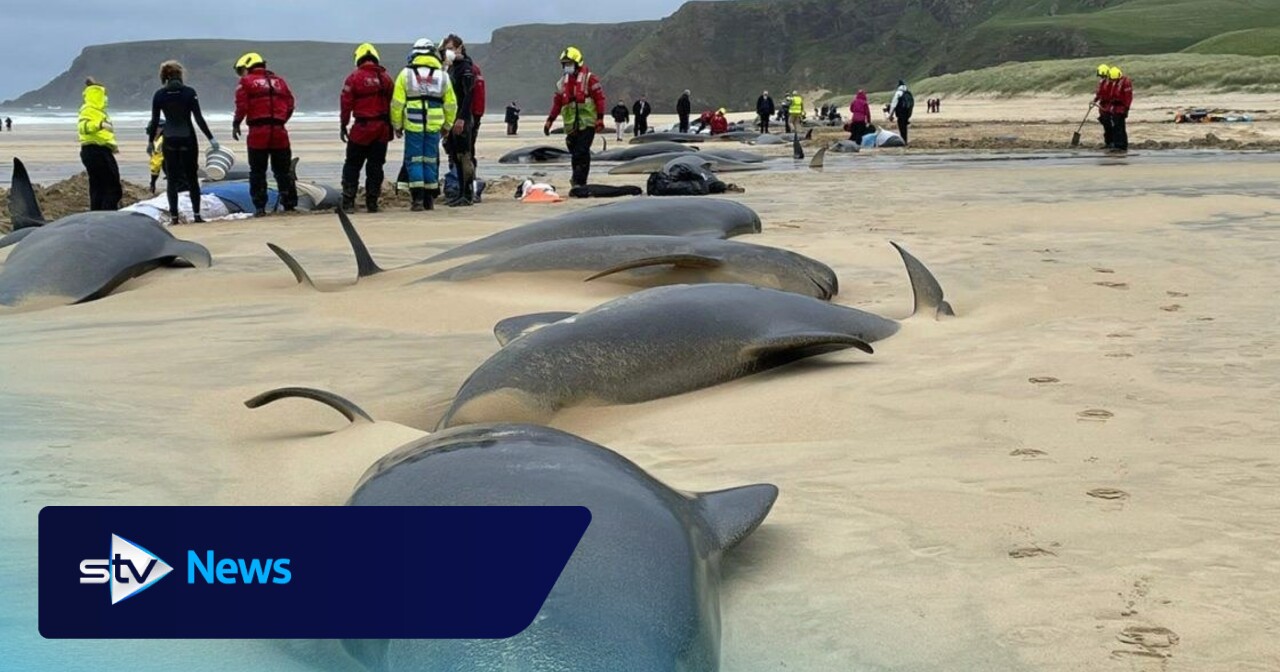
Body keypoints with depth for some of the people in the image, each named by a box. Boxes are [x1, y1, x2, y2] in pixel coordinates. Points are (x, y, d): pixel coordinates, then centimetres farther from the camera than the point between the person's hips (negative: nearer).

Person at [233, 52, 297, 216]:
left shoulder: (246, 82, 1)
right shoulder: (279, 81, 16)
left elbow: (241, 106, -8)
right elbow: (290, 105, 10)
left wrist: (236, 124, 2)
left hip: (258, 132, -4)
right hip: (279, 132, 4)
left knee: (257, 172, 4)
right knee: (283, 171, 12)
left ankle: (259, 207, 1)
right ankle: (289, 205, 13)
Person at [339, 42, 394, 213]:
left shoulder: (354, 77, -6)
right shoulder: (385, 78, 5)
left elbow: (346, 103, -6)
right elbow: (392, 103, 7)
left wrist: (343, 126, 2)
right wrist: (391, 126, 14)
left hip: (362, 128, -3)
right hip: (382, 128, 3)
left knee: (352, 165, 5)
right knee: (375, 166, 9)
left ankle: (348, 202, 0)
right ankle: (372, 202, 9)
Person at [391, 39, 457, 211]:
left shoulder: (406, 73, -1)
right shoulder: (442, 75, 7)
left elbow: (397, 103, -3)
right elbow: (451, 104, 10)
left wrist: (397, 125, 6)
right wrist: (447, 125, 20)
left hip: (413, 125, -2)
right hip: (434, 126, 2)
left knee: (414, 160, 3)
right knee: (431, 160, 10)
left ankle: (418, 199, -6)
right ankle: (429, 200, 13)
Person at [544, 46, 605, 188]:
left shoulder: (589, 78, -3)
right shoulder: (562, 82, 15)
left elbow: (600, 98, -5)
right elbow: (557, 103, 19)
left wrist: (600, 118, -11)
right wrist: (549, 120, 13)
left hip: (587, 123, -5)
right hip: (571, 124, 5)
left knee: (581, 153, -12)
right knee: (575, 153, 7)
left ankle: (579, 181, -11)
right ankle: (578, 179, 20)